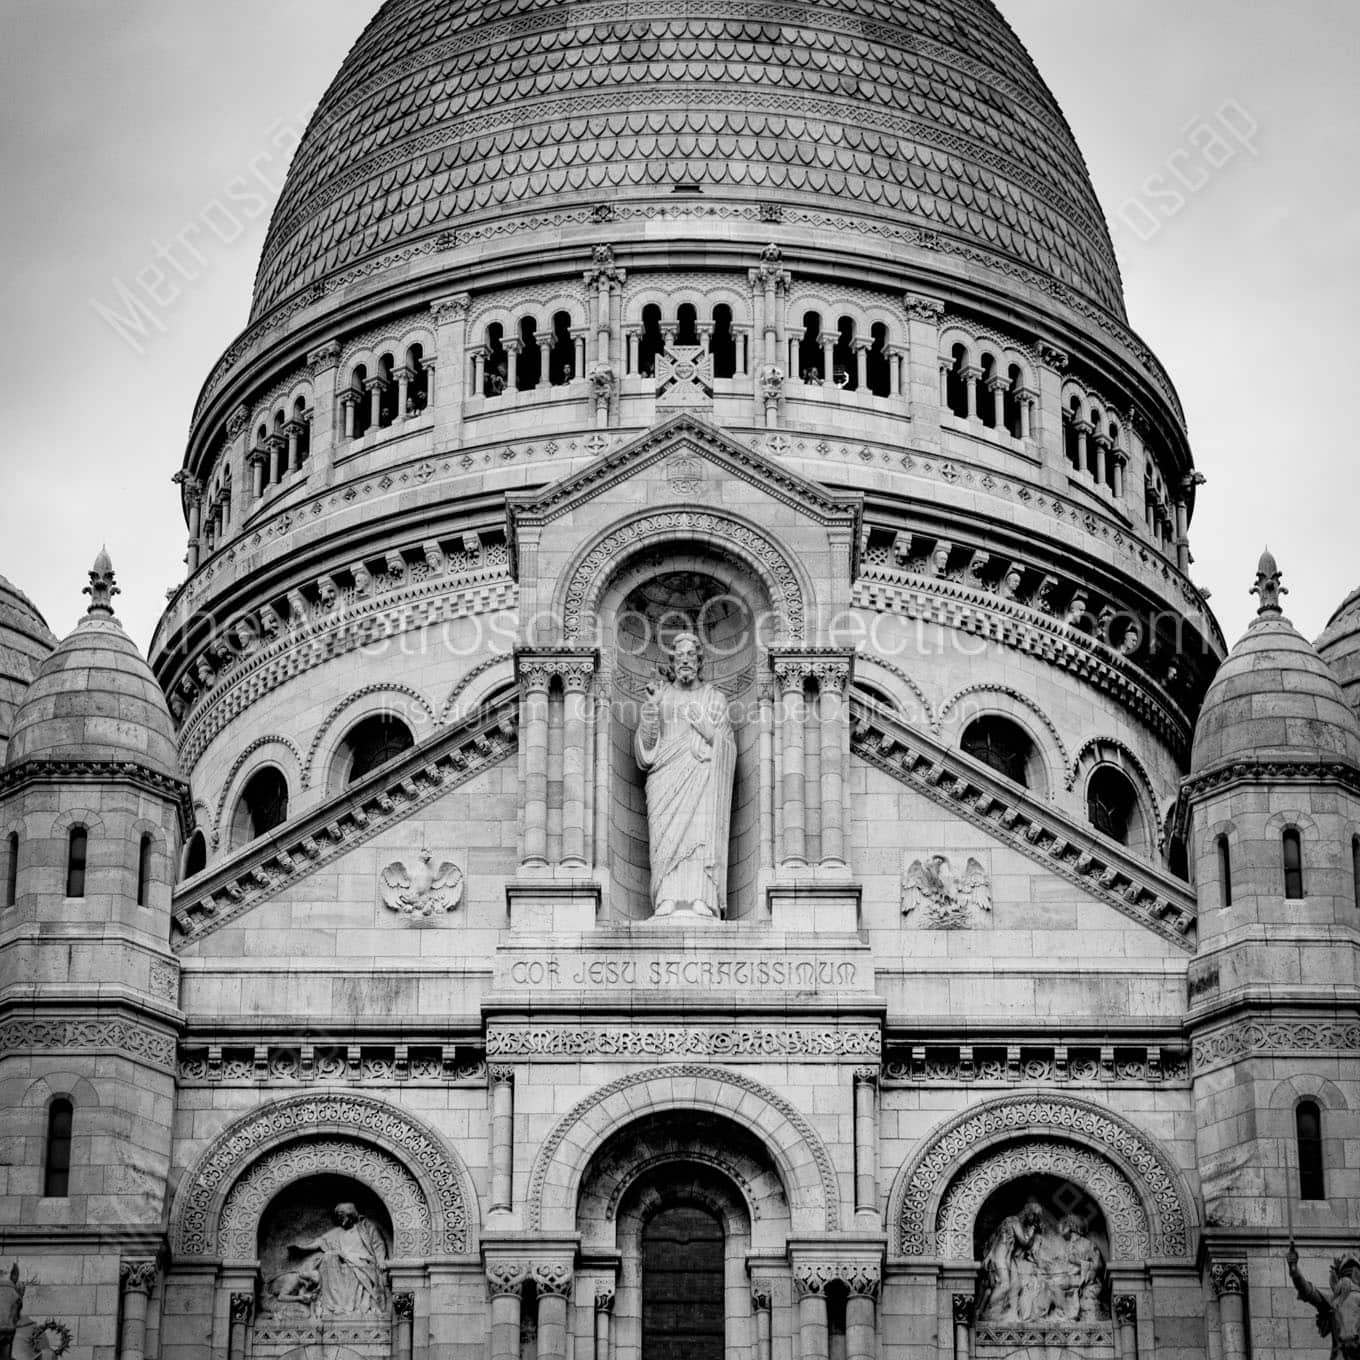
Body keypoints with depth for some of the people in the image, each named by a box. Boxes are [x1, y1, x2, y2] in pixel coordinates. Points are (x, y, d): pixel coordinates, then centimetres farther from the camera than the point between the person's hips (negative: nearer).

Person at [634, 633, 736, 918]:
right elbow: (647, 743, 11)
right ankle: (668, 899, -27)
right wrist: (652, 707, -2)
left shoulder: (715, 697, 17)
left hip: (702, 776, -1)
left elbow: (727, 746, 12)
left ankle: (702, 900, -29)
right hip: (667, 775, 1)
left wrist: (707, 730, -7)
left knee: (703, 830, -20)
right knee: (668, 833, -17)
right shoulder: (662, 695, 19)